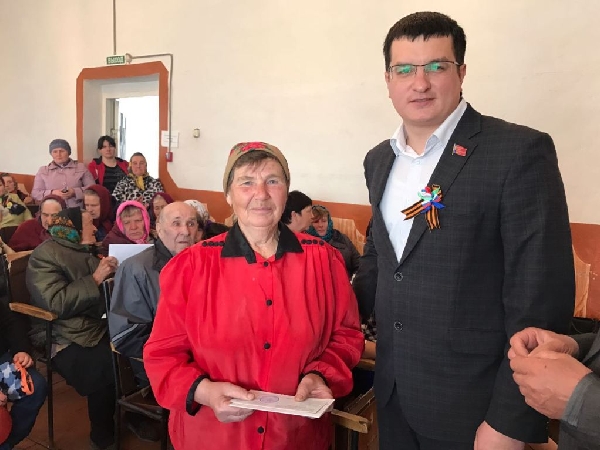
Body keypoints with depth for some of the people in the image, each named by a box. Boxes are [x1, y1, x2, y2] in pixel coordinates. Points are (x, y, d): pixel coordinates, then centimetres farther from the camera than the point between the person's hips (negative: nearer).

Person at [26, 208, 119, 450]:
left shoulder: (84, 251, 16)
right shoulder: (45, 254, -7)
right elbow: (57, 303, -21)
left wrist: (110, 271, 5)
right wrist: (95, 279, -20)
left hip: (96, 326, 8)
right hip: (64, 339, -7)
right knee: (107, 368, -29)